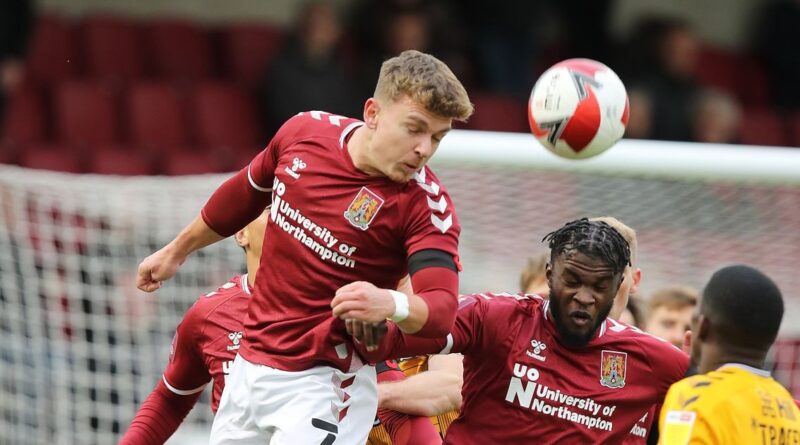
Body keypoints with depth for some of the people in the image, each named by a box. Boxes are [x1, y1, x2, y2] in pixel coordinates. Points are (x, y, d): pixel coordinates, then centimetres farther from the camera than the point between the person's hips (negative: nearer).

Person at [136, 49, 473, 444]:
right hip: (249, 363, 6)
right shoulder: (304, 131, -6)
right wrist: (178, 249, 28)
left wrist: (392, 304, -54)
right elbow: (244, 194, 14)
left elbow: (442, 311, -32)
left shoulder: (426, 204, -20)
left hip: (324, 382, -6)